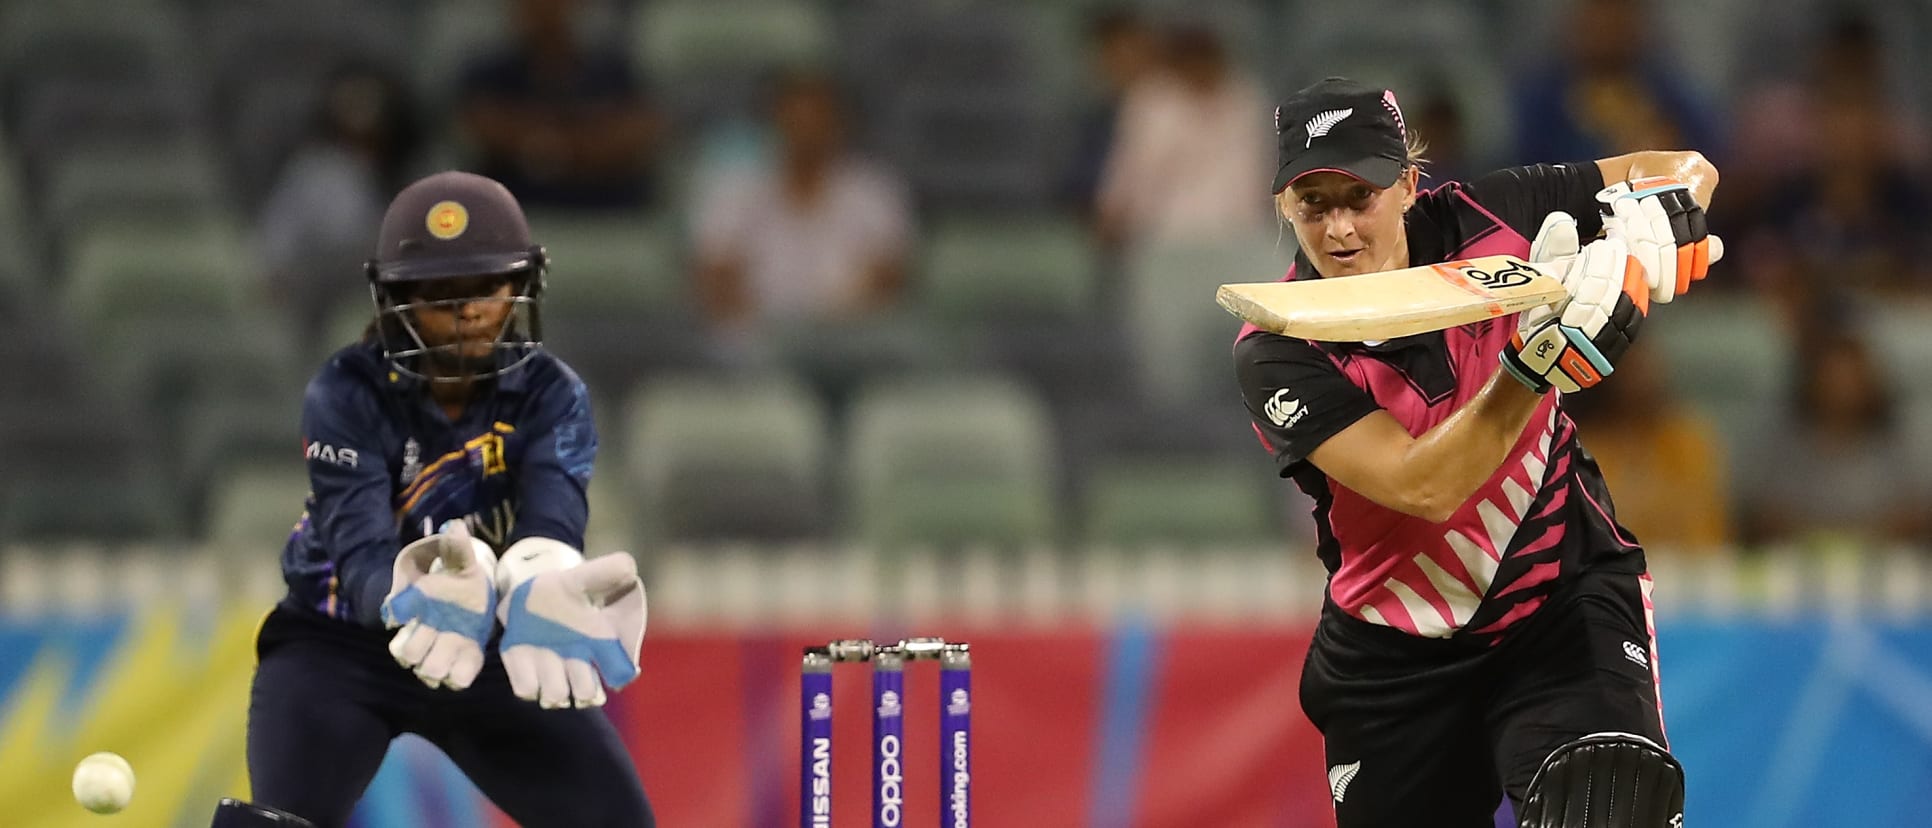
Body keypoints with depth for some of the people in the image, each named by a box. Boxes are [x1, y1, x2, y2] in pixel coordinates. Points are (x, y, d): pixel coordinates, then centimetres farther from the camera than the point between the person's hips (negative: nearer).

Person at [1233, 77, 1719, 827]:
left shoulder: (1475, 222, -9)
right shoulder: (1276, 356, -16)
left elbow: (1686, 171, 0)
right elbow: (1423, 488, -29)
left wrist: (1649, 212, -24)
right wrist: (1536, 365, -41)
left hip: (1566, 593, 0)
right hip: (1396, 656, 0)